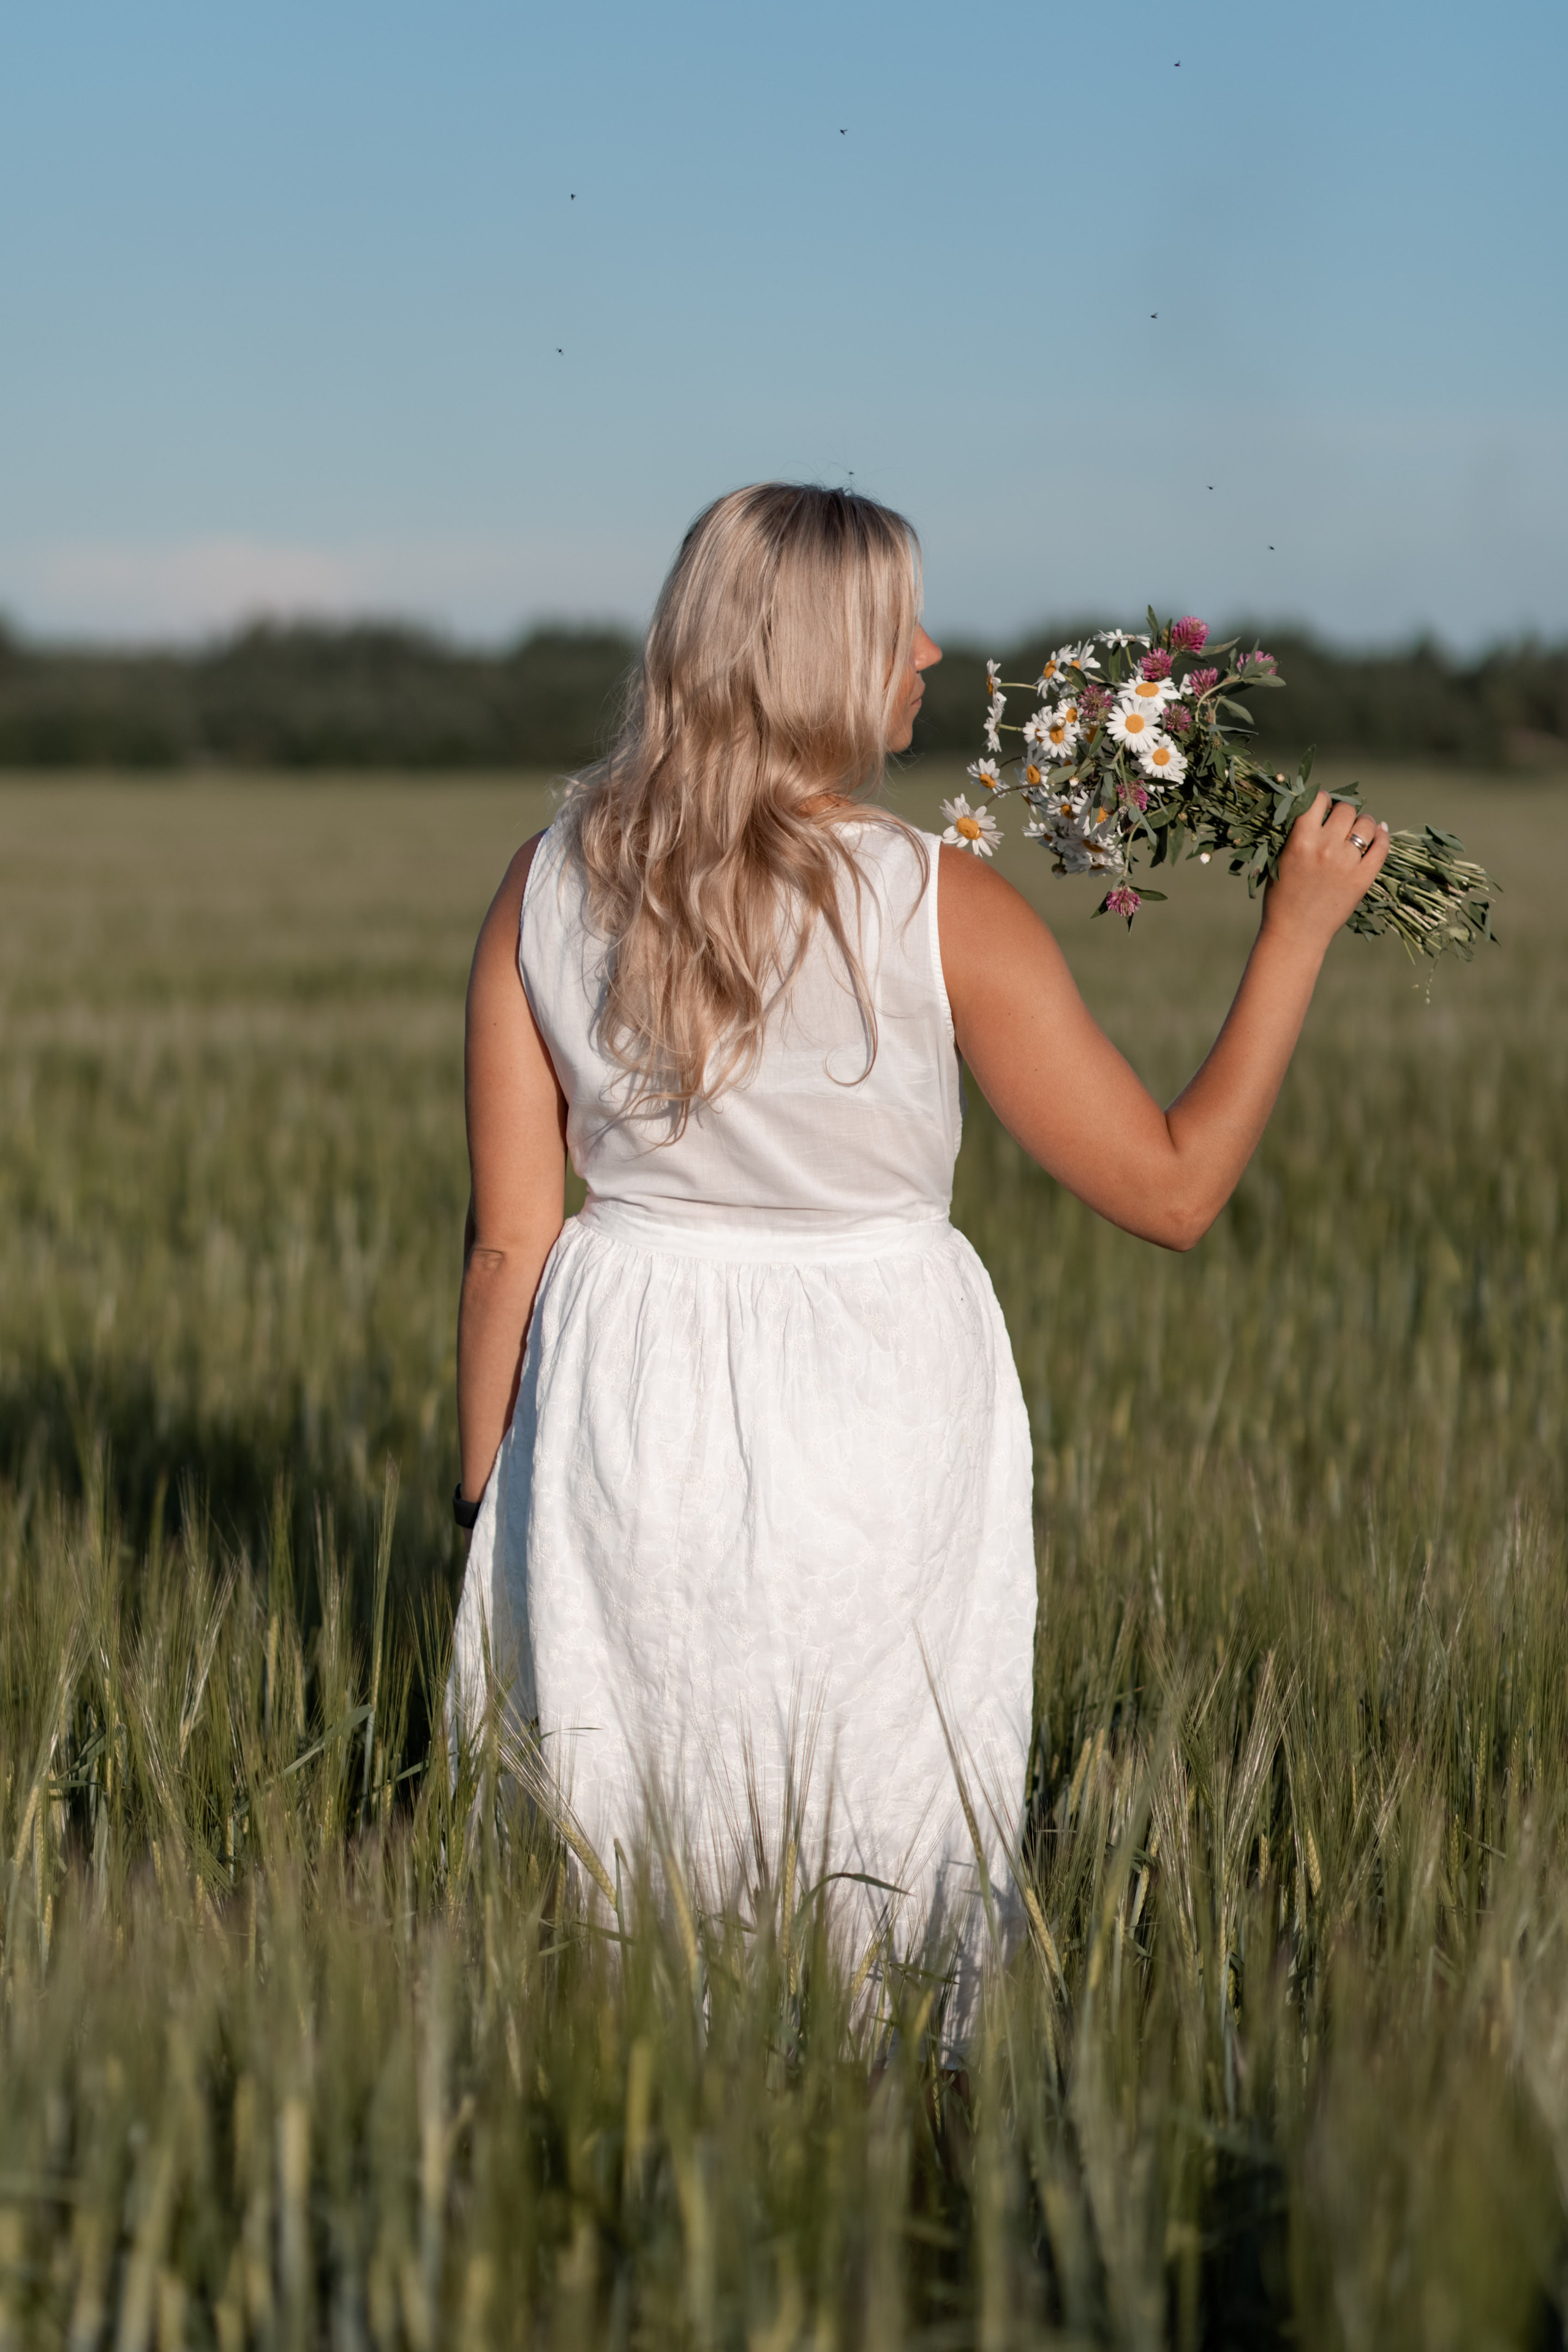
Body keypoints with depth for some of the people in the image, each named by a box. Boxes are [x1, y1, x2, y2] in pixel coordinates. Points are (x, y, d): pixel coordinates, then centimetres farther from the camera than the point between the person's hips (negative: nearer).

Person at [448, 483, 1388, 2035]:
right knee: (875, 1863, 12)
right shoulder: (941, 911, -13)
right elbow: (1173, 1190, -7)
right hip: (875, 1426, -3)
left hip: (627, 1405, 3)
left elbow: (508, 1240, -1)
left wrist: (485, 1501, 10)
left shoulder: (550, 884, -4)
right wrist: (1298, 930, 0)